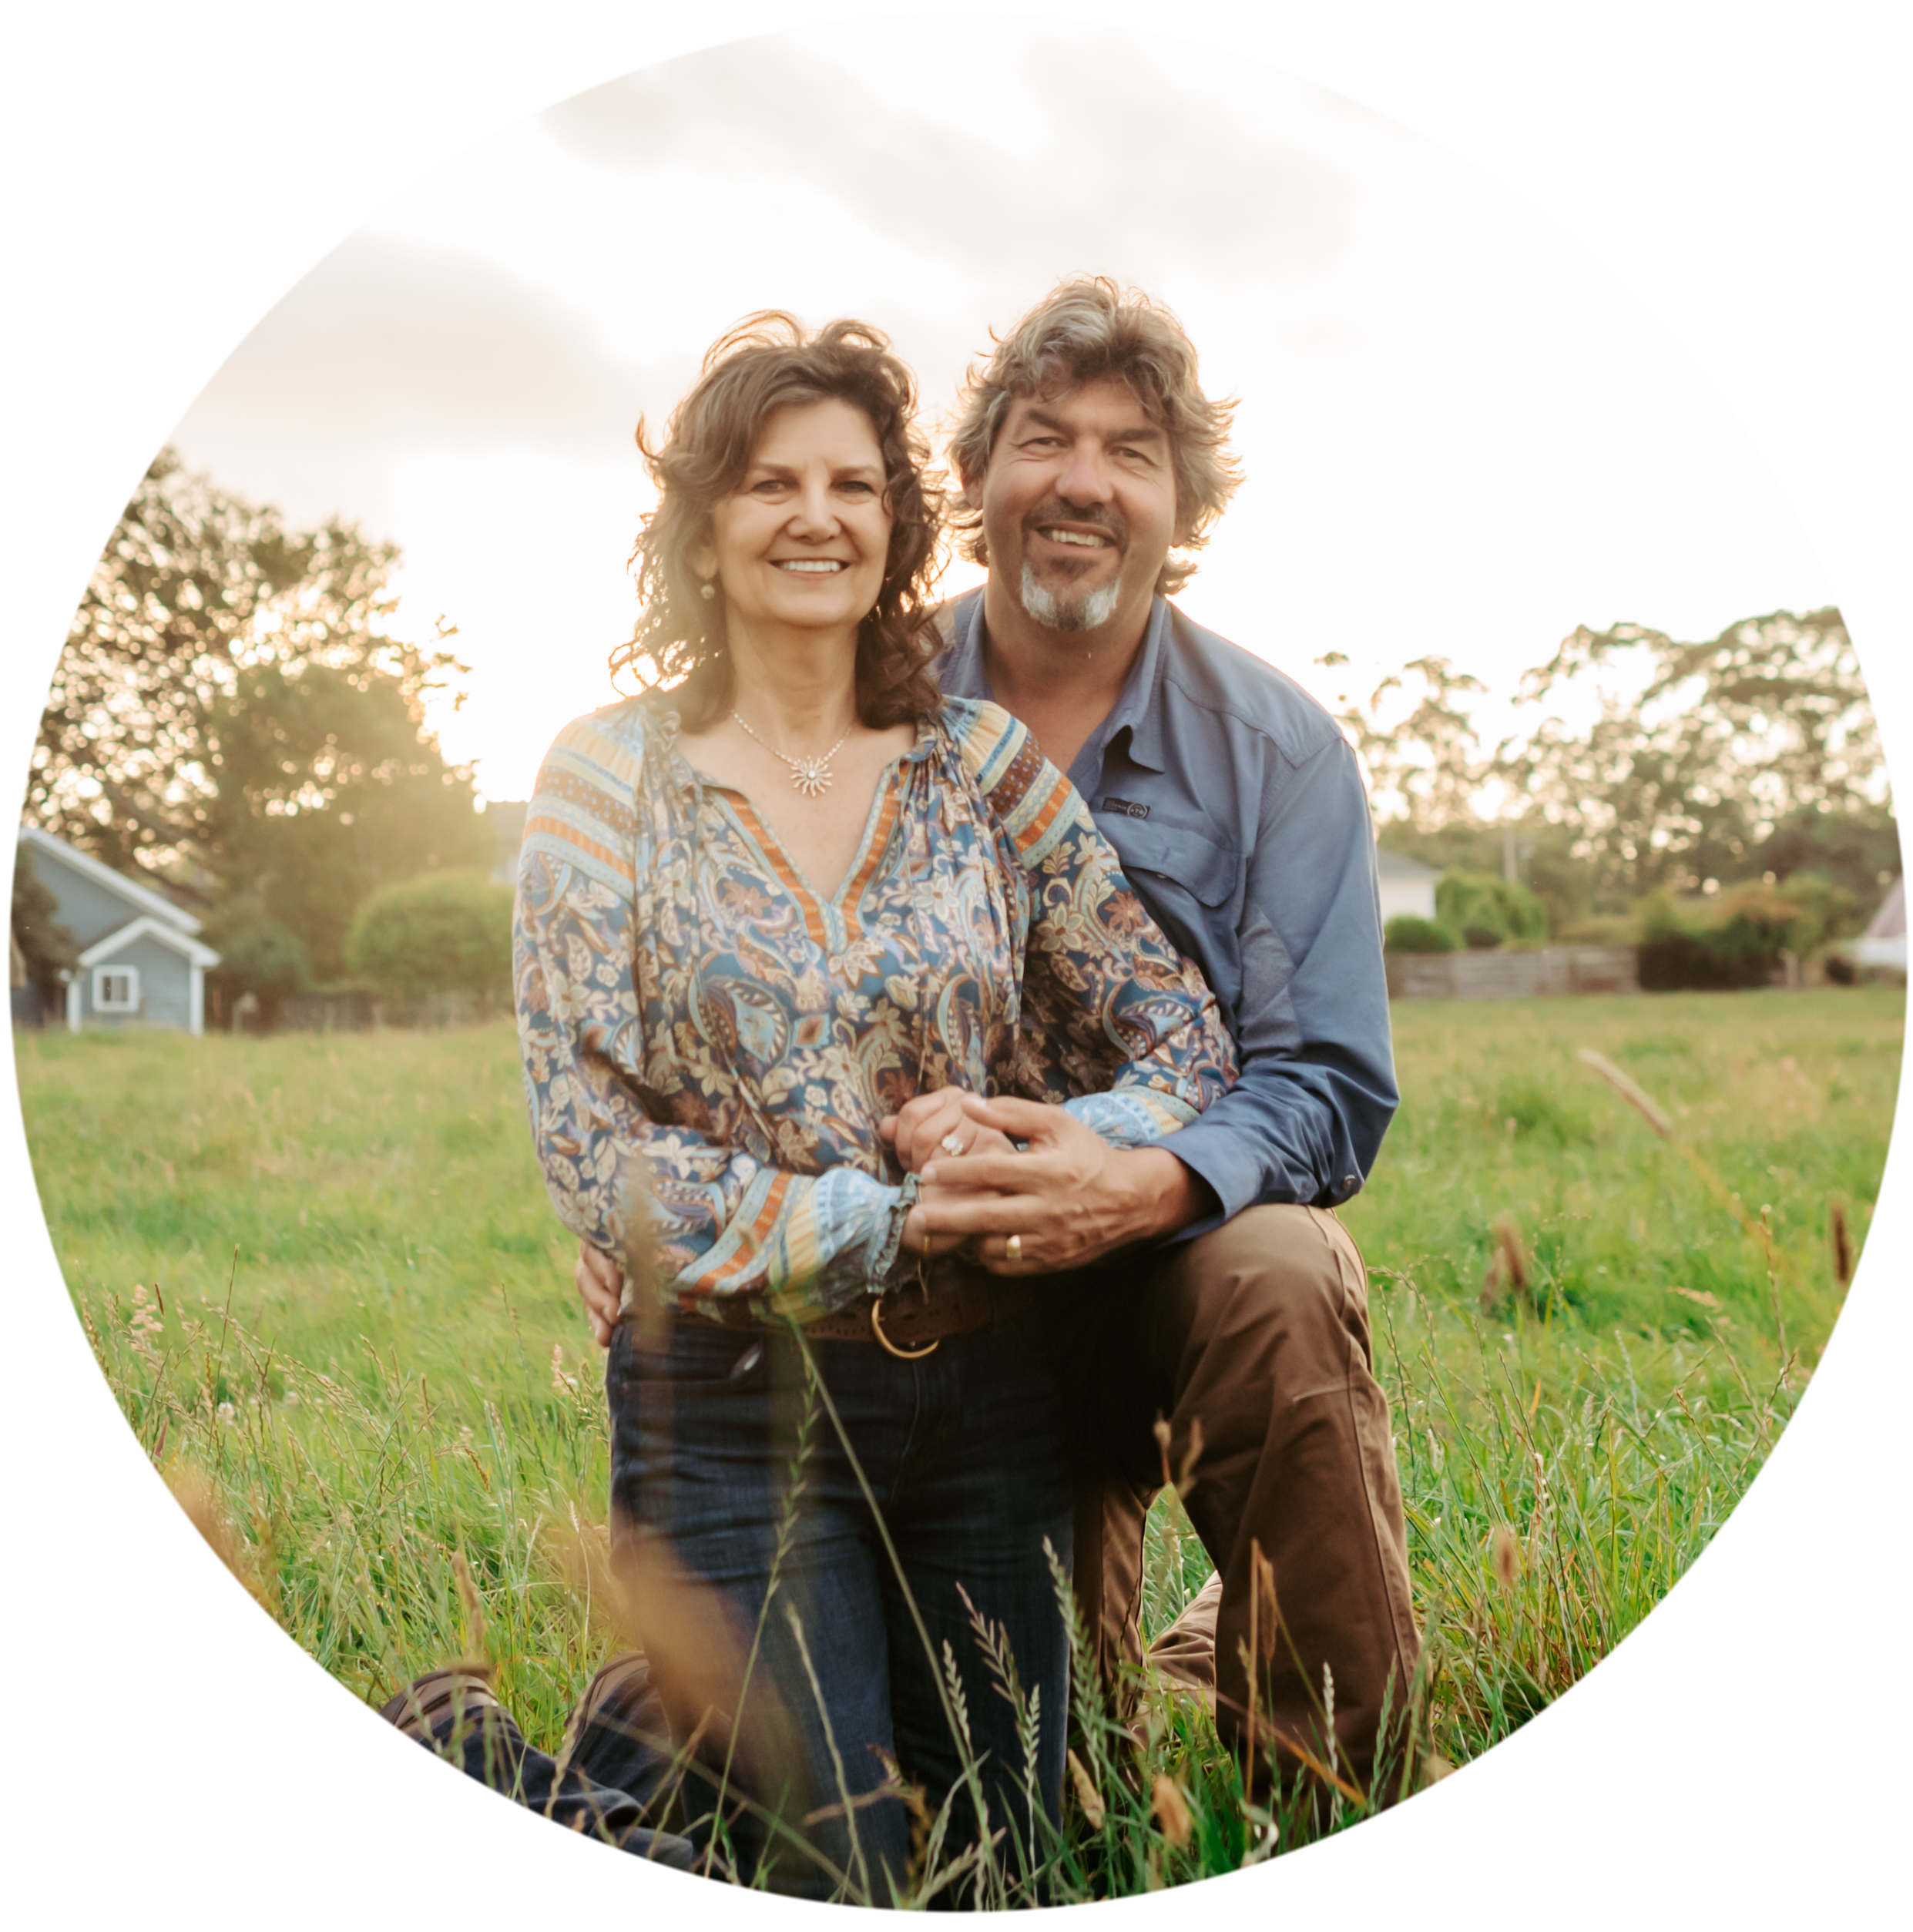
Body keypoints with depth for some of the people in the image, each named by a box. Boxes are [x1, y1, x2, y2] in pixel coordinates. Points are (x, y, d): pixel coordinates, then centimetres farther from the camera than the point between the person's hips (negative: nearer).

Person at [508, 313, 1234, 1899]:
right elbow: (597, 1154, -11)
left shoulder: (983, 760, 1)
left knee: (1009, 1858, 15)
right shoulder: (612, 778, -5)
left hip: (988, 1393, 3)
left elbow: (1190, 1044, 0)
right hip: (739, 1400, -3)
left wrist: (1041, 1148, -21)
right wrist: (895, 1220, -17)